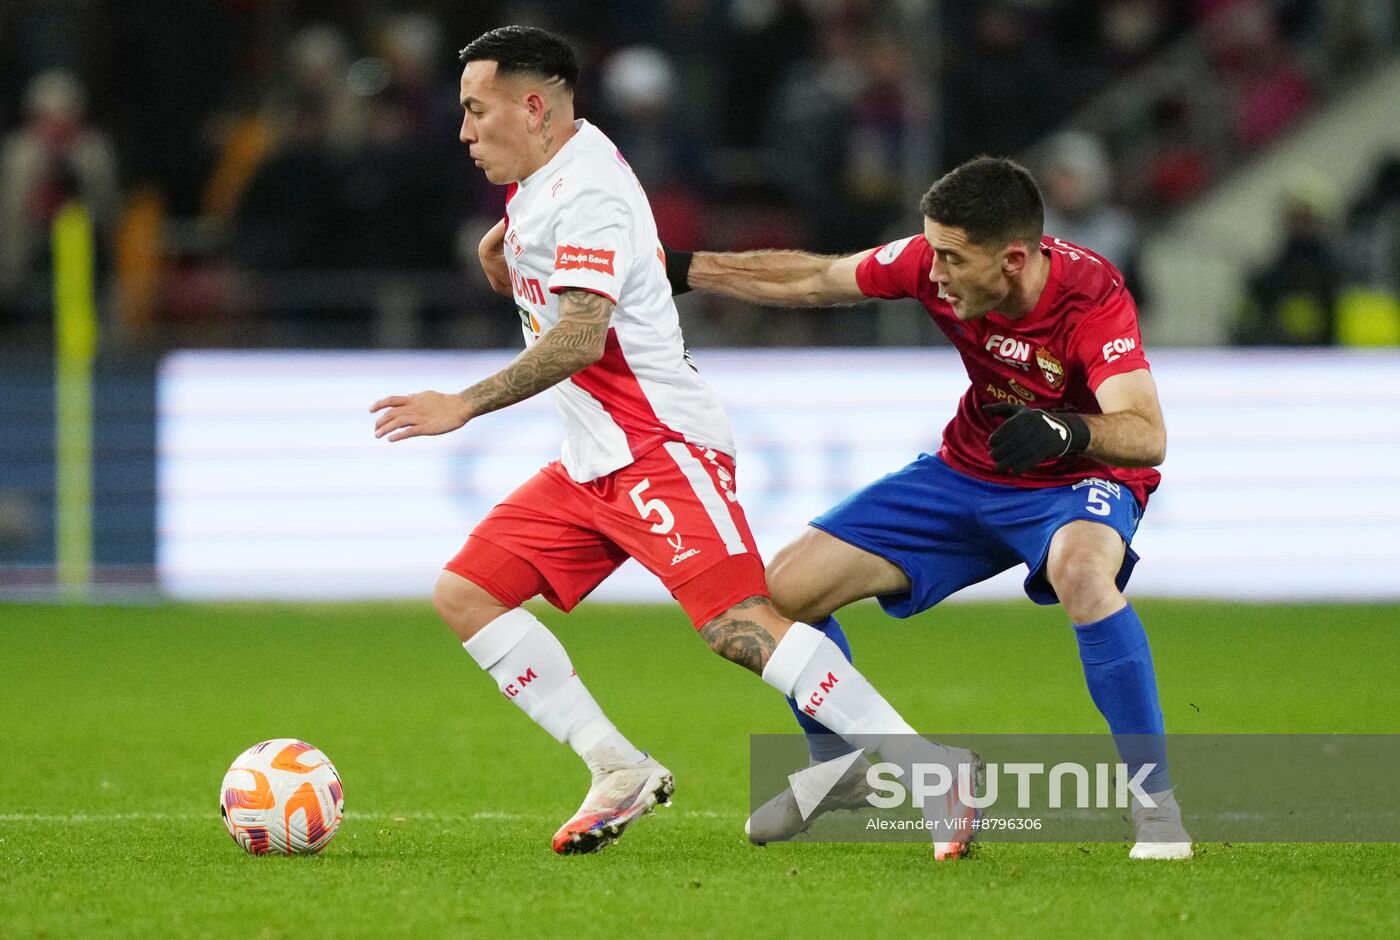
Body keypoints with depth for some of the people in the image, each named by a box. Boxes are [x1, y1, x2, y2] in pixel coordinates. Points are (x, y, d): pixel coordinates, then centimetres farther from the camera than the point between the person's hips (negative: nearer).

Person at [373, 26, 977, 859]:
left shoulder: (588, 192, -16)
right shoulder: (540, 182, 15)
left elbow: (580, 337, -26)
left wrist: (464, 407, -25)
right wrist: (503, 245, 13)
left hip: (662, 447, -10)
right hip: (592, 463, 10)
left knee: (737, 625, -23)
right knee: (464, 594, 3)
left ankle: (930, 770, -22)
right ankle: (620, 772, 1)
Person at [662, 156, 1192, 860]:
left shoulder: (1090, 296, -31)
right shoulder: (935, 260, -19)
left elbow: (1146, 436, -40)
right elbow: (811, 281, -3)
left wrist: (1067, 430, -60)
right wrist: (678, 270, -3)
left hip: (1077, 482, -5)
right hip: (967, 475, 5)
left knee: (1083, 573, -41)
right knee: (783, 592, -2)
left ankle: (1156, 804, -29)